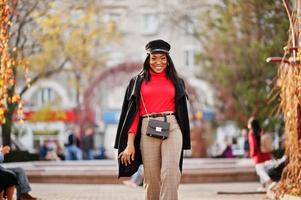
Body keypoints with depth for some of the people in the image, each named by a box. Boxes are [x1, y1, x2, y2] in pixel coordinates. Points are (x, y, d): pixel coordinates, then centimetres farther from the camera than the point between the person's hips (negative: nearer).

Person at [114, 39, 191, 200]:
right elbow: (133, 113, 5)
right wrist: (130, 143, -4)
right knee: (151, 179, 0)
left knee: (170, 174, -17)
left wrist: (184, 138, 14)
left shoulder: (176, 82, 14)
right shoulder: (138, 82, 11)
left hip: (171, 128, 0)